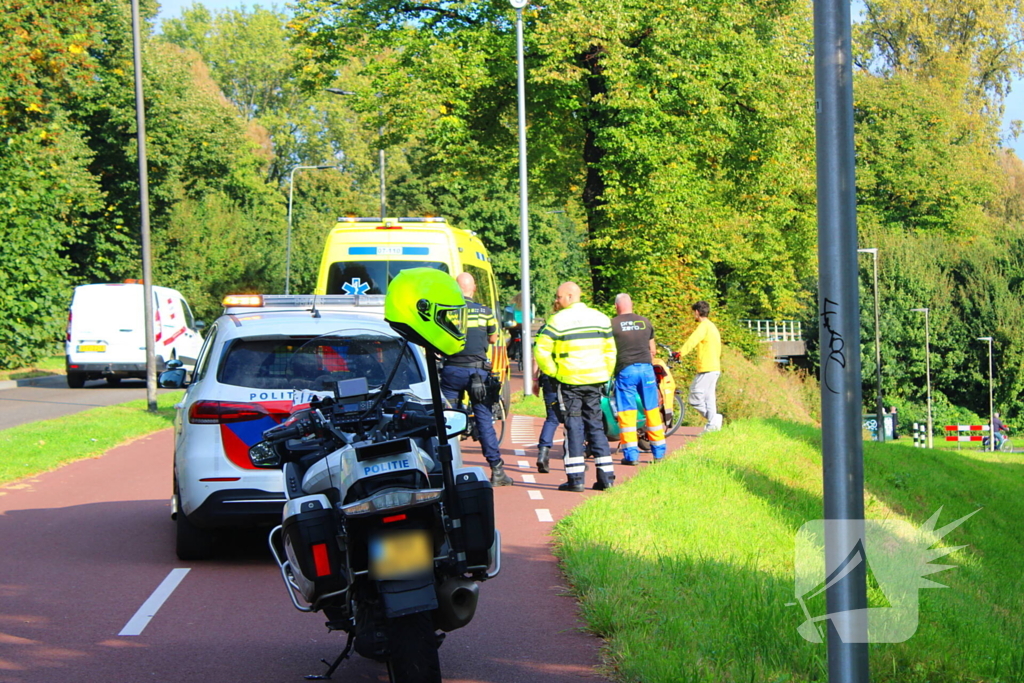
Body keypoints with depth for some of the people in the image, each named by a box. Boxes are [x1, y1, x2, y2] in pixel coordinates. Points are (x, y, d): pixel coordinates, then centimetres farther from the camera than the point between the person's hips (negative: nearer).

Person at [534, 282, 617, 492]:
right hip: (595, 380, 4)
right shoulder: (600, 318, 9)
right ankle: (606, 476, 8)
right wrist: (605, 375, 20)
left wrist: (552, 372, 0)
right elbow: (610, 351, 14)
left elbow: (541, 351, -12)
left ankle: (575, 478, -4)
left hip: (569, 380, -4)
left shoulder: (559, 320, -8)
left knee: (573, 426, 0)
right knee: (596, 425, 10)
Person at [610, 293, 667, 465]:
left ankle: (631, 454, -6)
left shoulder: (612, 324, -2)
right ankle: (659, 451, 14)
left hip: (625, 369, -3)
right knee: (652, 410, 9)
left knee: (627, 412, -2)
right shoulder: (645, 322, 10)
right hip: (646, 368, 3)